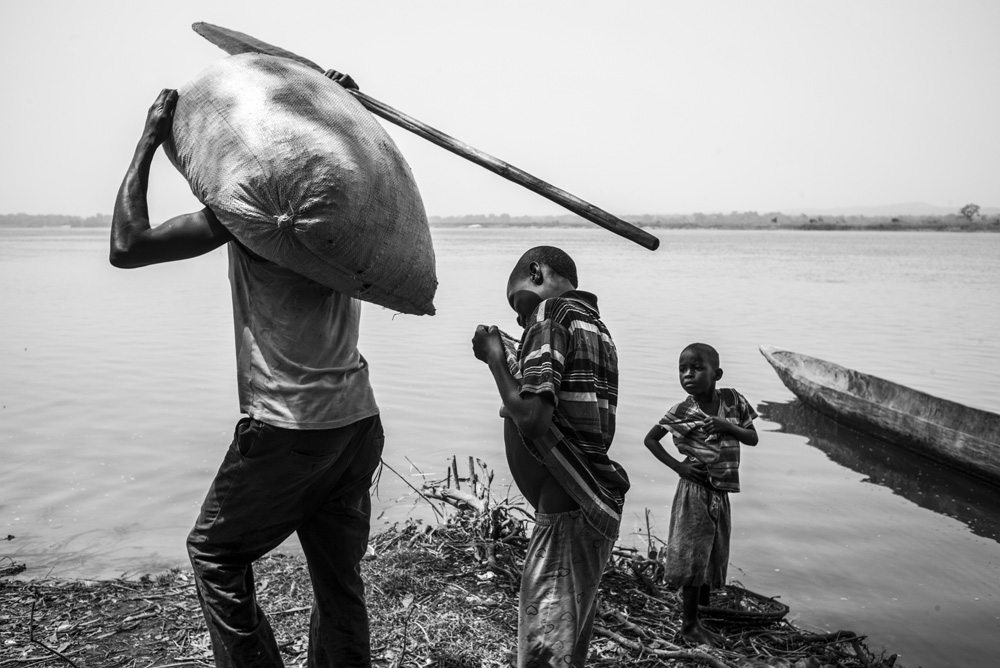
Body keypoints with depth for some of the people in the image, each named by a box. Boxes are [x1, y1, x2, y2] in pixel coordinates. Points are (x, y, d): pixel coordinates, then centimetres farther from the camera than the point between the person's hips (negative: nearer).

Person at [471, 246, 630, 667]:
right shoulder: (592, 321, 18)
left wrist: (496, 358, -7)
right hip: (595, 505, 10)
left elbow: (532, 418, -21)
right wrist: (510, 362, 19)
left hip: (568, 509, -10)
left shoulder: (551, 313, -10)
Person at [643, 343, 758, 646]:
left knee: (715, 554, 17)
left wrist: (725, 426, -17)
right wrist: (677, 465, -14)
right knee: (694, 556, 1)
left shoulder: (731, 399, -3)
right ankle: (689, 623, 14)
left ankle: (705, 606, 36)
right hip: (696, 490, -5)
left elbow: (753, 438, 1)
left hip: (721, 491, 5)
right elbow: (650, 439, -5)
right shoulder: (682, 412, -13)